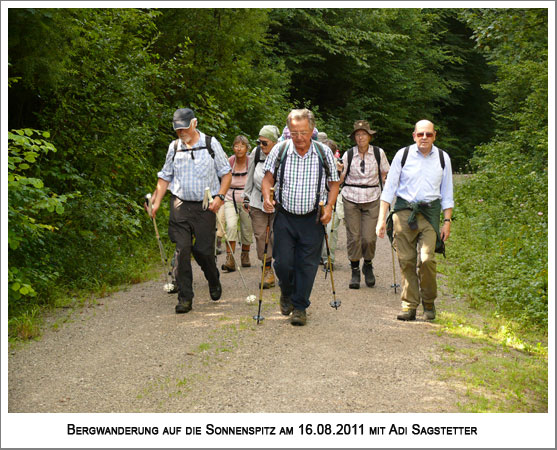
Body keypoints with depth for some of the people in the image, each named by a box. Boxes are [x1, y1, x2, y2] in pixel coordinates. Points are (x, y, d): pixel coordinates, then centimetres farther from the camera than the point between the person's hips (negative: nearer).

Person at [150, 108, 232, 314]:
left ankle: (214, 282, 29)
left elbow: (226, 173, 6)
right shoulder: (174, 147, 9)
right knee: (182, 250, -6)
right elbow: (165, 177, 17)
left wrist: (220, 197, -7)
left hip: (205, 206, -2)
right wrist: (157, 202, 7)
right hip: (180, 206, 2)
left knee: (203, 250, -2)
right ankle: (185, 298, 1)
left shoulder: (211, 144, 2)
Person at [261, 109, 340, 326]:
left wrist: (329, 206, -6)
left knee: (307, 265, 1)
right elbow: (268, 178, 5)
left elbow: (334, 184, 8)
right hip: (285, 217, 0)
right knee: (283, 262, -3)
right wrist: (267, 198, -13)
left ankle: (300, 307, 16)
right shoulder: (280, 150, -3)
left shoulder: (324, 153, -2)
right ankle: (287, 294, 28)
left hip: (312, 219, 0)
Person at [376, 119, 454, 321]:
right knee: (406, 260, -1)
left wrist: (447, 222, 7)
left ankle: (429, 304, 8)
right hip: (404, 211, 0)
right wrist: (382, 218, -1)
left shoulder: (442, 158, 7)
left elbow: (447, 193, 13)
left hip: (429, 212, 0)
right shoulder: (403, 155, 2)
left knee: (426, 259, -13)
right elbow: (389, 188, 4)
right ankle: (409, 306, 10)